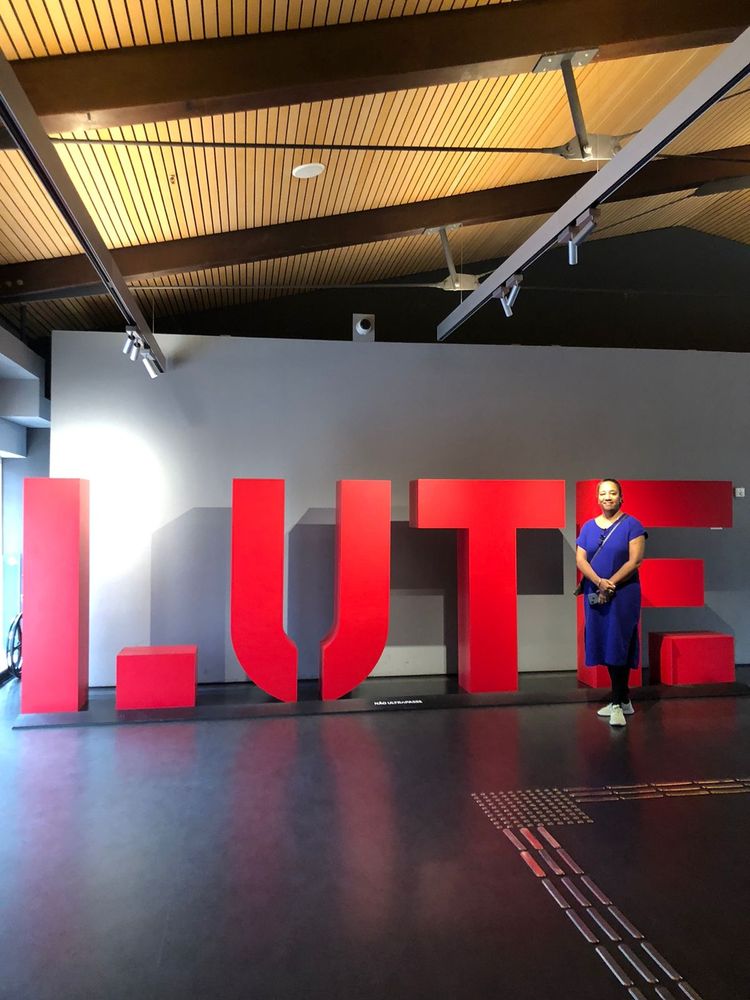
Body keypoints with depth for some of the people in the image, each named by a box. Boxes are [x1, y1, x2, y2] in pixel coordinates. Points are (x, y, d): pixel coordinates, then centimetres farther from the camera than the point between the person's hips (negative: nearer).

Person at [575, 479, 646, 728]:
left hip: (623, 593, -5)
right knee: (605, 644, 8)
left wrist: (611, 583, -16)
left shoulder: (631, 524, -3)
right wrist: (599, 582, -15)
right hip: (595, 594, 5)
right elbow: (580, 560, 1)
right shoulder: (588, 527, 10)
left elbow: (635, 560, -11)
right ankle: (623, 699, 21)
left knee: (618, 644, -7)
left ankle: (617, 703, -2)